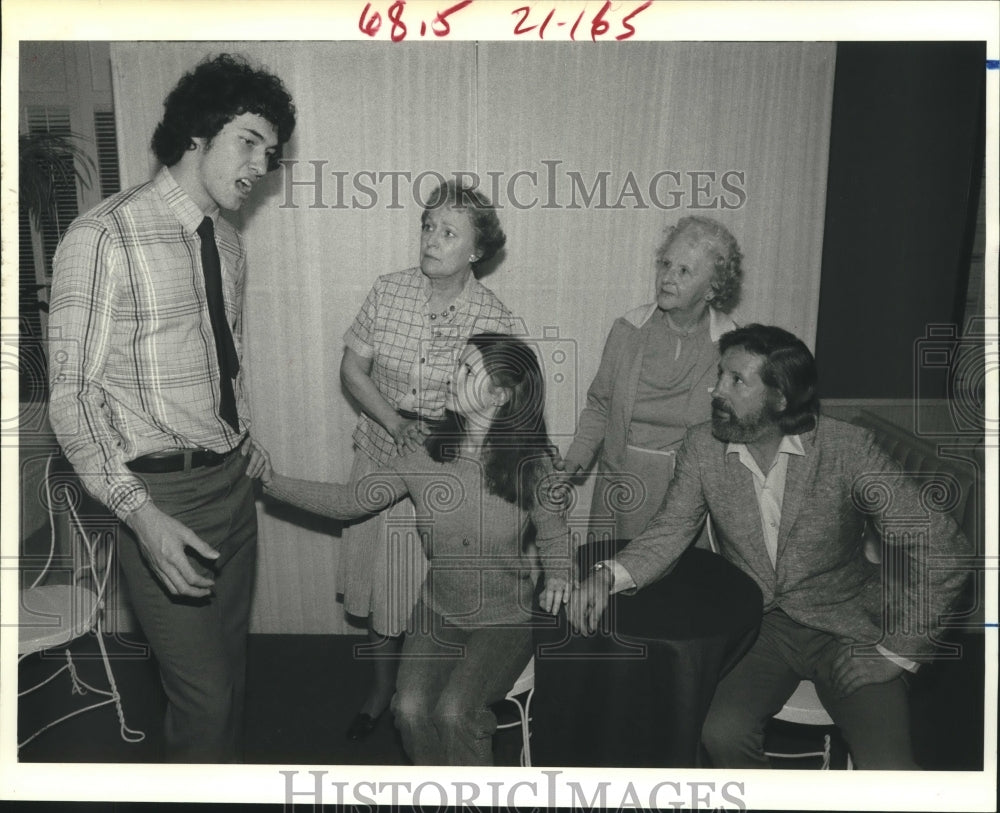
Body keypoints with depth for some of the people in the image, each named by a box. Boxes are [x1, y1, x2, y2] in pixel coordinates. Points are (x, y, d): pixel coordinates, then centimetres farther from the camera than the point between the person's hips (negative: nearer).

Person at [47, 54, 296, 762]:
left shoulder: (228, 243, 8)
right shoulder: (104, 238, -15)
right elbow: (72, 396, -16)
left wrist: (243, 439, 12)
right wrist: (141, 513, -24)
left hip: (232, 477, 7)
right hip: (163, 491, -7)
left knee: (231, 658, 19)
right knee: (204, 691, -2)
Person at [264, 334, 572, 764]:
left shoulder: (530, 467, -13)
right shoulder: (426, 455, -7)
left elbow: (554, 532, 5)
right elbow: (347, 501, 1)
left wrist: (557, 576, -16)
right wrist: (270, 481, -3)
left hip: (505, 621, -3)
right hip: (439, 614, 3)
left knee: (453, 710, -23)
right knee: (410, 708, -18)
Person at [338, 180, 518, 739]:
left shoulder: (493, 318, -12)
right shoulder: (389, 292, -5)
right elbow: (352, 369, 0)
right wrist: (397, 425, -14)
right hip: (383, 460, 3)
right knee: (382, 585, 14)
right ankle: (382, 691, 37)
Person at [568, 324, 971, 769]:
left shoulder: (848, 447, -13)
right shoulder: (702, 446, -5)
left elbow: (941, 549, -11)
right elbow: (670, 530, -5)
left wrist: (893, 650, -13)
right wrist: (610, 575, -25)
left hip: (847, 627, -2)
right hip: (758, 624, 2)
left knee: (887, 767, -22)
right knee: (722, 734, -23)